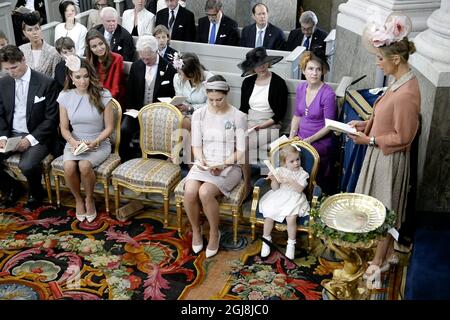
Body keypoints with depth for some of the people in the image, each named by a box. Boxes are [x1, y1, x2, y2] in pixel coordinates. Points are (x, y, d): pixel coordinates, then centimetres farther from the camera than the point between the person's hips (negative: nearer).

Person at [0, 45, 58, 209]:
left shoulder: (47, 83, -10)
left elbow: (52, 118, -10)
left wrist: (31, 138, -19)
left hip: (36, 136, -5)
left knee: (27, 165, -32)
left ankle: (35, 192, 2)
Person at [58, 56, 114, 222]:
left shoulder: (103, 95, -10)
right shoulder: (65, 96, -1)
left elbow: (109, 127, -5)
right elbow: (64, 128, 4)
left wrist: (94, 142, -20)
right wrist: (73, 142, -16)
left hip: (99, 144, -2)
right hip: (74, 143, 2)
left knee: (84, 165, -32)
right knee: (69, 167, -29)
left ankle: (89, 199, -2)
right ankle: (78, 199, 1)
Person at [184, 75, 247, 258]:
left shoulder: (238, 117, -5)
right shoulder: (199, 115, 3)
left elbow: (241, 151, -6)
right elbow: (196, 146, 4)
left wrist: (223, 164, -20)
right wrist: (201, 160, -17)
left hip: (229, 167, -3)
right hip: (204, 164, 3)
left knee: (205, 192, -31)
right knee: (190, 192, -28)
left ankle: (214, 233, -3)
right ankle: (196, 230, 1)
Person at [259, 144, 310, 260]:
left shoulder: (302, 174, 1)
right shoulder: (279, 171, 3)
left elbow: (299, 190, -10)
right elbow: (275, 188, 1)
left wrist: (290, 181, -21)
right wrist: (273, 179, -18)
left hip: (294, 198, -2)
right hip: (278, 197, 2)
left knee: (291, 218, -27)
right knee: (268, 215, -19)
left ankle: (291, 244, -4)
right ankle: (266, 240, 6)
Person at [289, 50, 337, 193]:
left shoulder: (328, 94, -16)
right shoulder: (301, 88, 3)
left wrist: (310, 140, -17)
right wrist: (292, 135, 0)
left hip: (320, 143, -6)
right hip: (301, 140, 6)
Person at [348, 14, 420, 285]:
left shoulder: (406, 94, -29)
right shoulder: (401, 81, 1)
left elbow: (402, 137, -24)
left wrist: (369, 139, -18)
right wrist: (367, 123, 3)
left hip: (389, 159, -9)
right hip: (382, 155, 9)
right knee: (381, 209, 23)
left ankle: (380, 262, 27)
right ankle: (386, 250, 42)